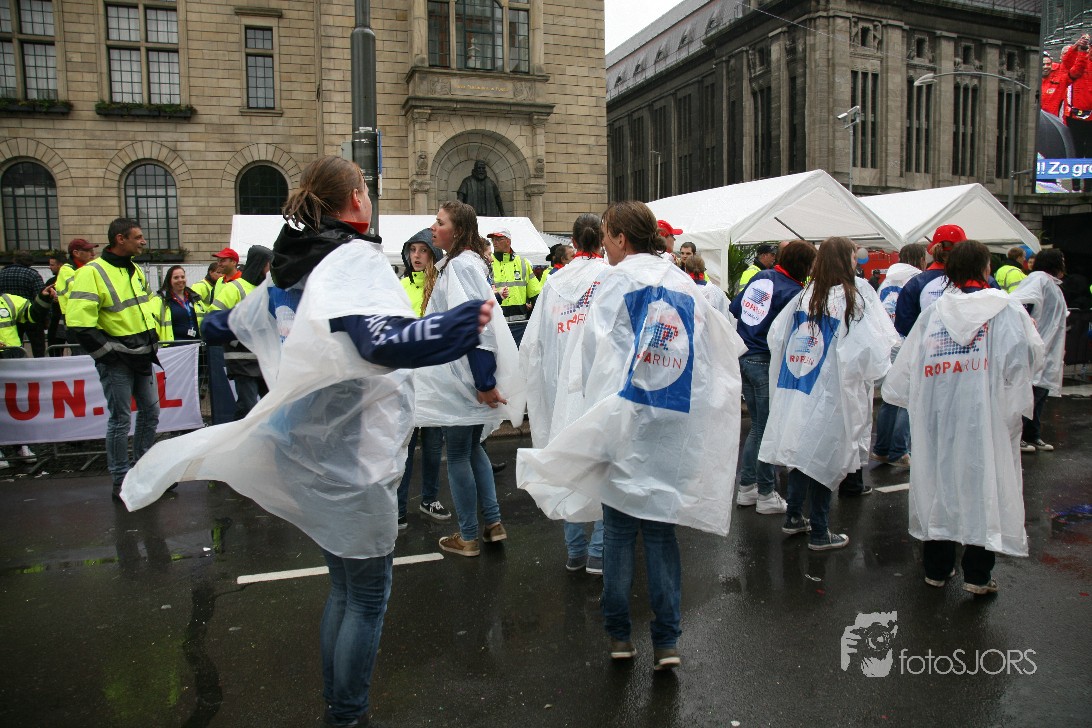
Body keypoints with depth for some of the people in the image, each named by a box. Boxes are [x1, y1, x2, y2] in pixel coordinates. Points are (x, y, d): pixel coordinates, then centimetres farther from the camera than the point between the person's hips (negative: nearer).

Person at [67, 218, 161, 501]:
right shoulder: (91, 273, -15)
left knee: (150, 412, 13)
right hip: (116, 361, -8)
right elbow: (79, 325, -20)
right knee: (120, 420, -1)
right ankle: (121, 482, 11)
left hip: (142, 358, 8)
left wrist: (152, 344, 14)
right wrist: (110, 353, -17)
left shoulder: (136, 271, 11)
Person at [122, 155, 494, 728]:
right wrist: (464, 322, -45)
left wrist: (212, 322, 51)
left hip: (308, 451, 9)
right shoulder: (355, 259, -16)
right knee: (368, 595, 7)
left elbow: (232, 322, 29)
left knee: (344, 587, 22)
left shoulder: (289, 268, 10)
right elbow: (381, 341, -37)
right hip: (353, 456, -9)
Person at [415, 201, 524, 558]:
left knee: (457, 454, 3)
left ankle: (468, 537, 16)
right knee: (471, 448, 18)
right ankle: (493, 522, 25)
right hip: (464, 378, 10)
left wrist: (484, 382, -25)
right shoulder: (457, 263, 14)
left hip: (463, 380, -10)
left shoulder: (461, 265, -17)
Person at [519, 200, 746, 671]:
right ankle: (666, 640, 13)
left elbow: (599, 355, -9)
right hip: (676, 428, 4)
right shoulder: (685, 285, 7)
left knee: (619, 530, 9)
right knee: (661, 530, 11)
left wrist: (600, 418, -1)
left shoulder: (619, 282, -6)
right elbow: (720, 353, 8)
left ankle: (619, 633, 20)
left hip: (627, 422, -3)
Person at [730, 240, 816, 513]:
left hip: (743, 357, 8)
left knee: (757, 426, 18)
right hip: (767, 364, -8)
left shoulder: (761, 276, 7)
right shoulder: (793, 292, -16)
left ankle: (746, 487, 24)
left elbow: (734, 307, 13)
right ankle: (766, 495, 14)